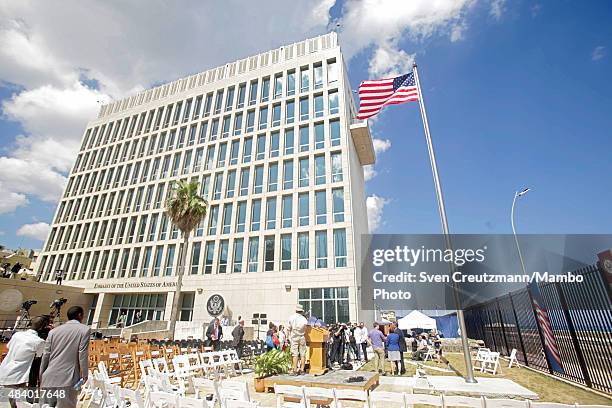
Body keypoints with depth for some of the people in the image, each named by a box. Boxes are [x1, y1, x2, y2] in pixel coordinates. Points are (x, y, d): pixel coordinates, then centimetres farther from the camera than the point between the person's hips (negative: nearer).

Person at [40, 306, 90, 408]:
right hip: (68, 379, -5)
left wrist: (41, 378, 22)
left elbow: (45, 356, 11)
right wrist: (85, 376, 1)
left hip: (49, 379, 5)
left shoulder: (53, 331, 12)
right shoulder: (84, 329, -2)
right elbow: (83, 355, -7)